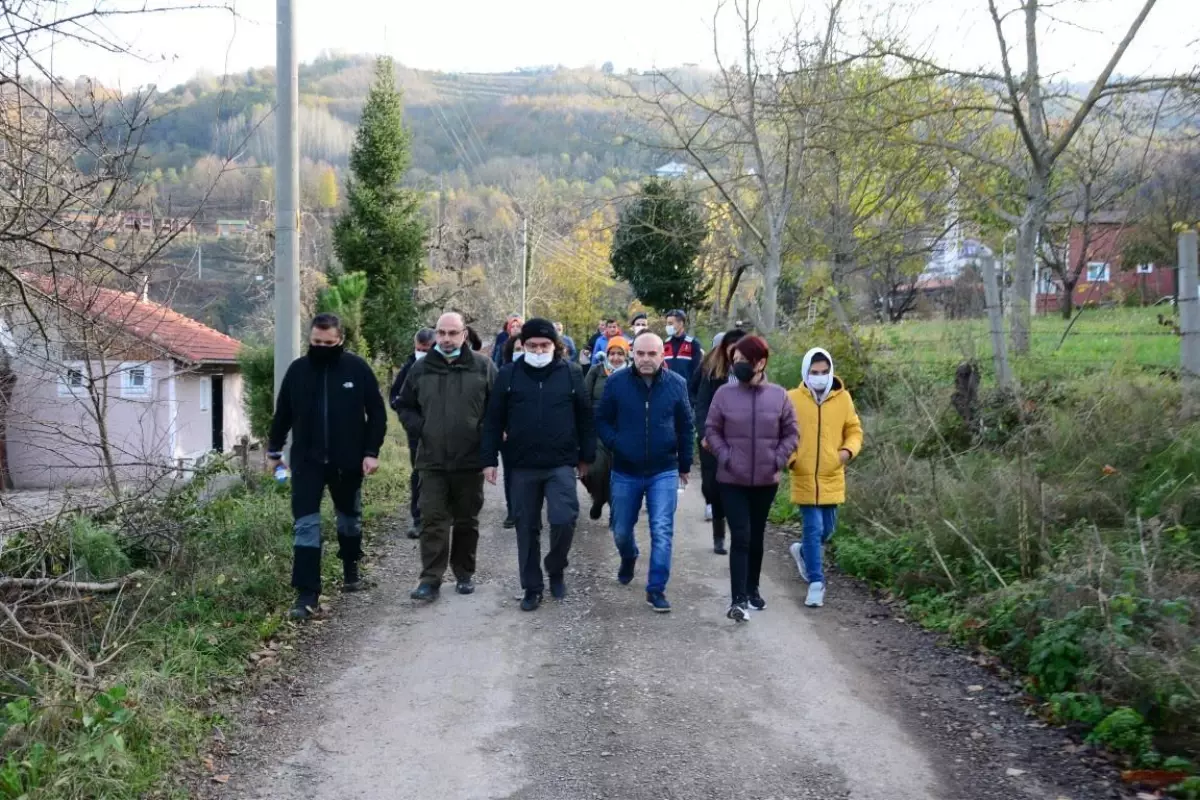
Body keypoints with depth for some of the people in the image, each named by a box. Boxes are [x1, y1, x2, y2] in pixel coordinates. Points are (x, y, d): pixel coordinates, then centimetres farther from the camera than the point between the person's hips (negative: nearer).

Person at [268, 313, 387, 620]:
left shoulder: (358, 369, -6)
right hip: (307, 461, 1)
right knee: (305, 524, -6)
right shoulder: (297, 370, 0)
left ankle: (351, 570, 41)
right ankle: (307, 594, -4)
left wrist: (372, 451, -9)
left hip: (347, 461, 0)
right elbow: (282, 414, 10)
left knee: (349, 517, 17)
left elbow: (377, 413, -3)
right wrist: (274, 450, 13)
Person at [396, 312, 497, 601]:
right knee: (433, 520, -3)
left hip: (470, 460, -1)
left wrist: (487, 436, -9)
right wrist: (419, 429, -2)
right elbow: (405, 406, 15)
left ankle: (465, 574, 24)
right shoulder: (421, 369, 5)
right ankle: (431, 579, 0)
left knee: (467, 521, 11)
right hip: (432, 461, 1)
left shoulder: (483, 366, -2)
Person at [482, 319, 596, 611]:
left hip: (561, 464, -1)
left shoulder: (571, 373, 1)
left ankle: (556, 569, 13)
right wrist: (489, 460, -1)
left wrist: (586, 456, 6)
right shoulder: (508, 375, 1)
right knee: (527, 529, 8)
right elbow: (494, 420, 3)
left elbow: (585, 417, 6)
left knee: (564, 520, -15)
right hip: (522, 466, 1)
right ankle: (532, 587, 22)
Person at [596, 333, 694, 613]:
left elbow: (685, 427, 5)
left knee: (662, 531, -6)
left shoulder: (676, 384, -5)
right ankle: (628, 558, 47)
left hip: (664, 472, -1)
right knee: (621, 530, 14)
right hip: (625, 472, 1)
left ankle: (656, 588, 5)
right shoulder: (616, 382, -7)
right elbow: (602, 421, 1)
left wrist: (685, 464, 9)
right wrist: (615, 444, -16)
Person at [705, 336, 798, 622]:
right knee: (740, 537, -9)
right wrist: (726, 458, -10)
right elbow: (712, 431, 1)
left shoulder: (779, 395, -4)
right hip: (732, 480, -2)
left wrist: (778, 461, -7)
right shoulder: (724, 393, -6)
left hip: (766, 480, 2)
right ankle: (738, 599, -7)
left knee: (757, 537, 15)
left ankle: (752, 589, 32)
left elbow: (790, 433, 4)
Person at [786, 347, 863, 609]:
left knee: (827, 529, 16)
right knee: (813, 529, -4)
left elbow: (854, 430, 8)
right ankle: (816, 582, 5)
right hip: (804, 478, -3)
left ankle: (803, 551, 46)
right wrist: (789, 457, -13)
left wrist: (849, 450, -11)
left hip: (832, 478, 3)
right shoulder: (792, 399, -6)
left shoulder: (843, 398, 1)